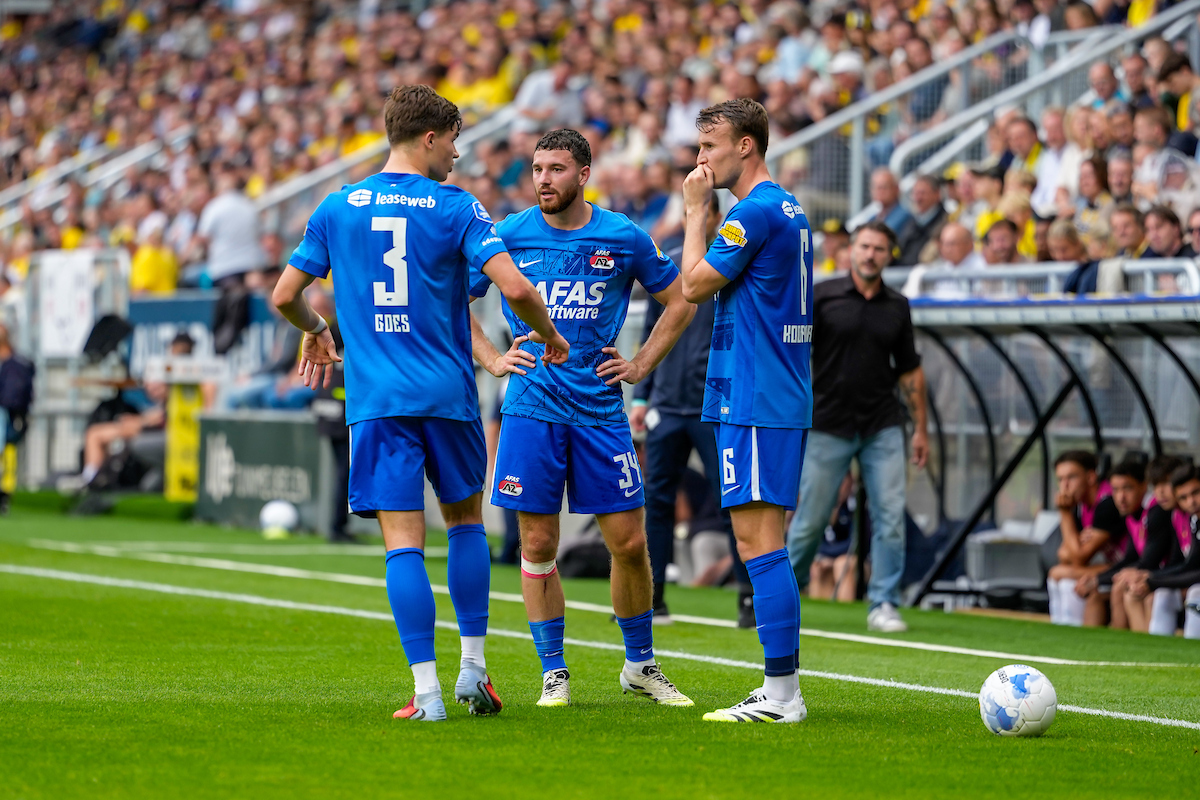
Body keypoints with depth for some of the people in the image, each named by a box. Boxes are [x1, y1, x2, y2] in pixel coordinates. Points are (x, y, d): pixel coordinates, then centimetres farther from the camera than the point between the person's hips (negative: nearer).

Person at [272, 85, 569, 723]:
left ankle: (427, 692, -8)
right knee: (465, 519, 19)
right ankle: (473, 668, 17)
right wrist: (550, 336, 5)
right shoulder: (456, 208, -3)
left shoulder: (338, 208, 5)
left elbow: (285, 295, 10)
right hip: (447, 394, -1)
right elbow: (516, 288, -14)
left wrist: (317, 332, 31)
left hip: (376, 400, 1)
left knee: (403, 542, -2)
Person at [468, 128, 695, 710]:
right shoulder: (508, 236, 1)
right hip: (531, 408, 0)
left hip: (600, 408, 0)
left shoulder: (624, 238, 1)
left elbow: (679, 302, 14)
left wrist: (641, 365, 6)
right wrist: (492, 359, 3)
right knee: (538, 543, 0)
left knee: (629, 543, 1)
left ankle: (640, 665, 19)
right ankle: (554, 673, 11)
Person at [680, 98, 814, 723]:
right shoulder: (790, 210, 17)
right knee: (763, 545, 12)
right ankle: (779, 690, 13)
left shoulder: (754, 212, -14)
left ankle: (782, 694, -12)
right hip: (784, 397, 10)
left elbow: (693, 286, -9)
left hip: (754, 402, -10)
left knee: (758, 543, -10)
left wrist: (697, 210, 0)